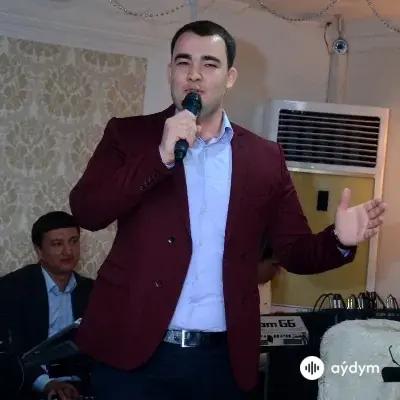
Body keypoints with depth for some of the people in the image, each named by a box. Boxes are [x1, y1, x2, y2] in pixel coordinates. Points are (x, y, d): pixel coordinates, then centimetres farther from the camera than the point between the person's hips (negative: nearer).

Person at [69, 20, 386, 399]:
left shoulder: (265, 158, 7)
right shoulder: (128, 134, 3)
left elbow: (295, 250, 8)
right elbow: (85, 212, -8)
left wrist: (339, 240, -14)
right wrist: (160, 157, -18)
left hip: (222, 358, 2)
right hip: (133, 349, -2)